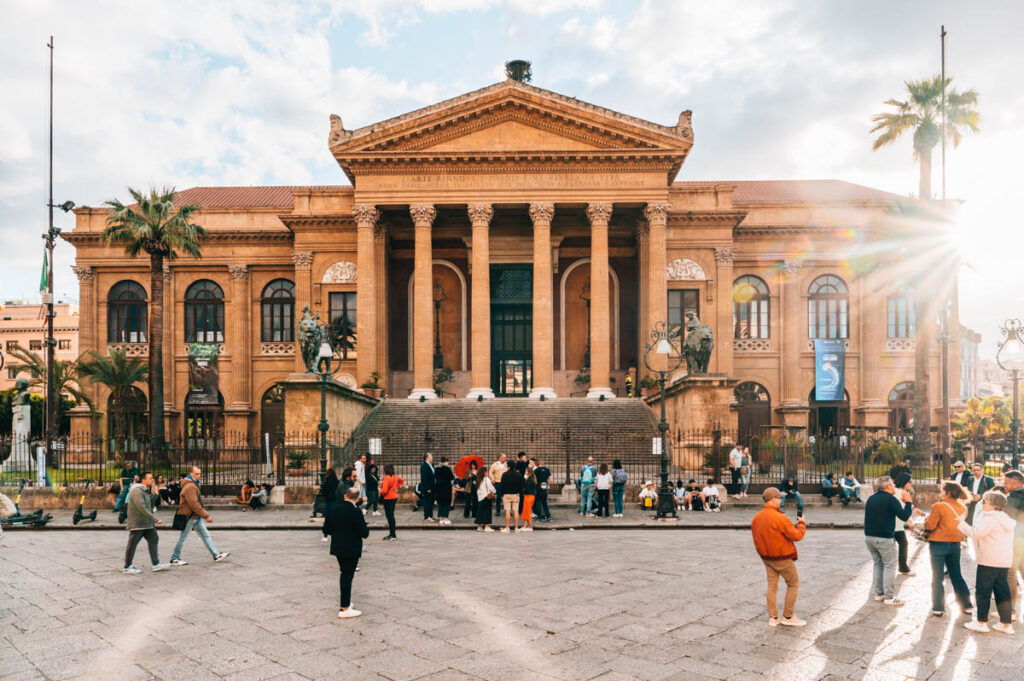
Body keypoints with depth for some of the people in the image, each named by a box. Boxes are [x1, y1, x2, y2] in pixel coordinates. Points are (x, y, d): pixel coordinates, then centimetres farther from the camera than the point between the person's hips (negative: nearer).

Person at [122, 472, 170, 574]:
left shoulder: (145, 490, 13)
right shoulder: (137, 491, -20)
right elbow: (142, 508, -27)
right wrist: (155, 519, -26)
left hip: (147, 522, 10)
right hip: (137, 523, -10)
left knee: (153, 539, 7)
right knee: (132, 544, 2)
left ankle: (156, 564, 10)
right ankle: (127, 567, 15)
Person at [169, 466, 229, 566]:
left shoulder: (194, 485, 13)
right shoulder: (189, 487, -20)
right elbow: (194, 504, -25)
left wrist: (204, 515, 19)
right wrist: (206, 516, -23)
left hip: (196, 516, 10)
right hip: (189, 516, -10)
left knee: (205, 535, 8)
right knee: (182, 538, 3)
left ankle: (216, 555, 9)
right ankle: (174, 559, 17)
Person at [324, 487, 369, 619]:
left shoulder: (335, 509, 0)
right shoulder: (356, 511, -19)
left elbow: (327, 528, 6)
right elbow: (364, 533, -17)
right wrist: (367, 528, 4)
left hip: (338, 548, 6)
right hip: (351, 549, -6)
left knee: (345, 575, 21)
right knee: (347, 577, 0)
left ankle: (345, 603, 31)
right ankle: (345, 609, 4)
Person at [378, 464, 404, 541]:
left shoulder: (386, 478, -20)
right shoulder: (395, 477, 5)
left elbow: (384, 490, -25)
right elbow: (402, 481, 24)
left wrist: (380, 492, -4)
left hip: (388, 499, -9)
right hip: (394, 497, 9)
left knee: (389, 516, -3)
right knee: (391, 516, 16)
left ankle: (392, 535, -1)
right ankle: (392, 534, 22)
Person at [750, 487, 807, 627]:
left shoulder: (756, 517, 3)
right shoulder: (779, 518, -22)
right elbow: (796, 535, -17)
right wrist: (801, 524, 0)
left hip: (766, 556, 7)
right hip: (782, 558, -7)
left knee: (772, 585, 13)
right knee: (794, 584, 9)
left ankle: (773, 618, 15)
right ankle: (788, 617, 12)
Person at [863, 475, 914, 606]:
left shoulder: (871, 498, 11)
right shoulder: (890, 499, -11)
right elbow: (904, 516, -11)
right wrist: (908, 502, 2)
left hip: (869, 536, 7)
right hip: (884, 538, -7)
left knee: (878, 564, 17)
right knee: (889, 566, 0)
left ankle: (878, 593, 19)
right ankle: (889, 597, 0)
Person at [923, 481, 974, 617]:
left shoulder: (939, 506, -14)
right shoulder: (963, 508, 4)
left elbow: (930, 526, -13)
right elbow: (962, 526, 13)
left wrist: (926, 519, 6)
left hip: (938, 544, -5)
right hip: (955, 544, 5)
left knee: (937, 577, 4)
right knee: (956, 575, 18)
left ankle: (938, 608, 7)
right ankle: (966, 605, 22)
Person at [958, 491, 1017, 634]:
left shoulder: (990, 518, -15)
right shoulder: (1006, 519, 14)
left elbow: (976, 533, -22)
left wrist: (962, 523, -14)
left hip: (989, 561, -9)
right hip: (1004, 562, 9)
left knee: (983, 591, 0)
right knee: (1002, 592, 12)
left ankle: (981, 622, 3)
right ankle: (1007, 623, 14)